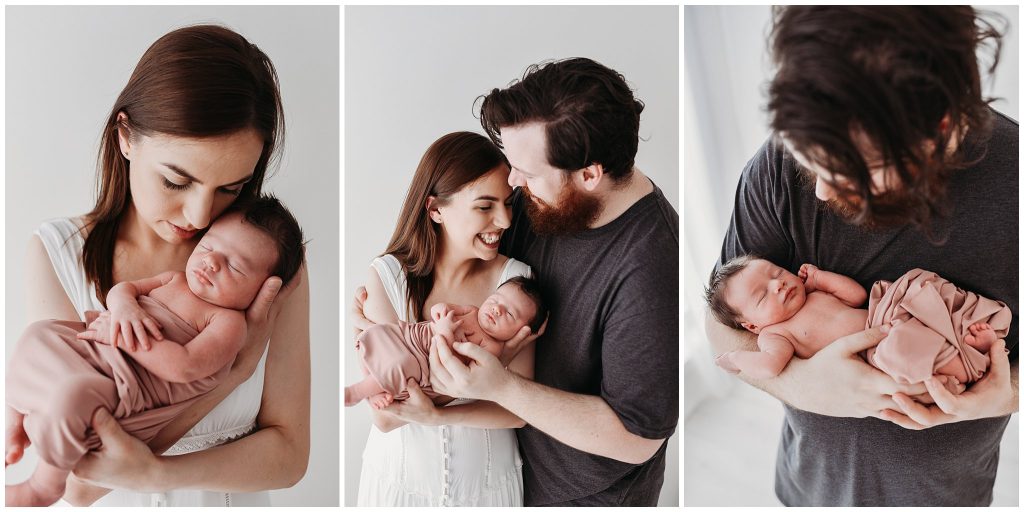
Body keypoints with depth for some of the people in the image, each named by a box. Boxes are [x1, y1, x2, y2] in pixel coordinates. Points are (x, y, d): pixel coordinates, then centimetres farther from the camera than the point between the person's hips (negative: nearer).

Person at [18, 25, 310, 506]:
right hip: (111, 504, 1)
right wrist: (234, 367, -20)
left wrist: (151, 472, -25)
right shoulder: (56, 254, -9)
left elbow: (288, 454, -11)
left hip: (233, 499, 0)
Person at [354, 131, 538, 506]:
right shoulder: (388, 276, -18)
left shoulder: (515, 278, -17)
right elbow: (384, 417, -23)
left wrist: (434, 415, -32)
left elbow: (519, 409, -17)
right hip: (401, 478, 0)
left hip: (488, 481, 1)